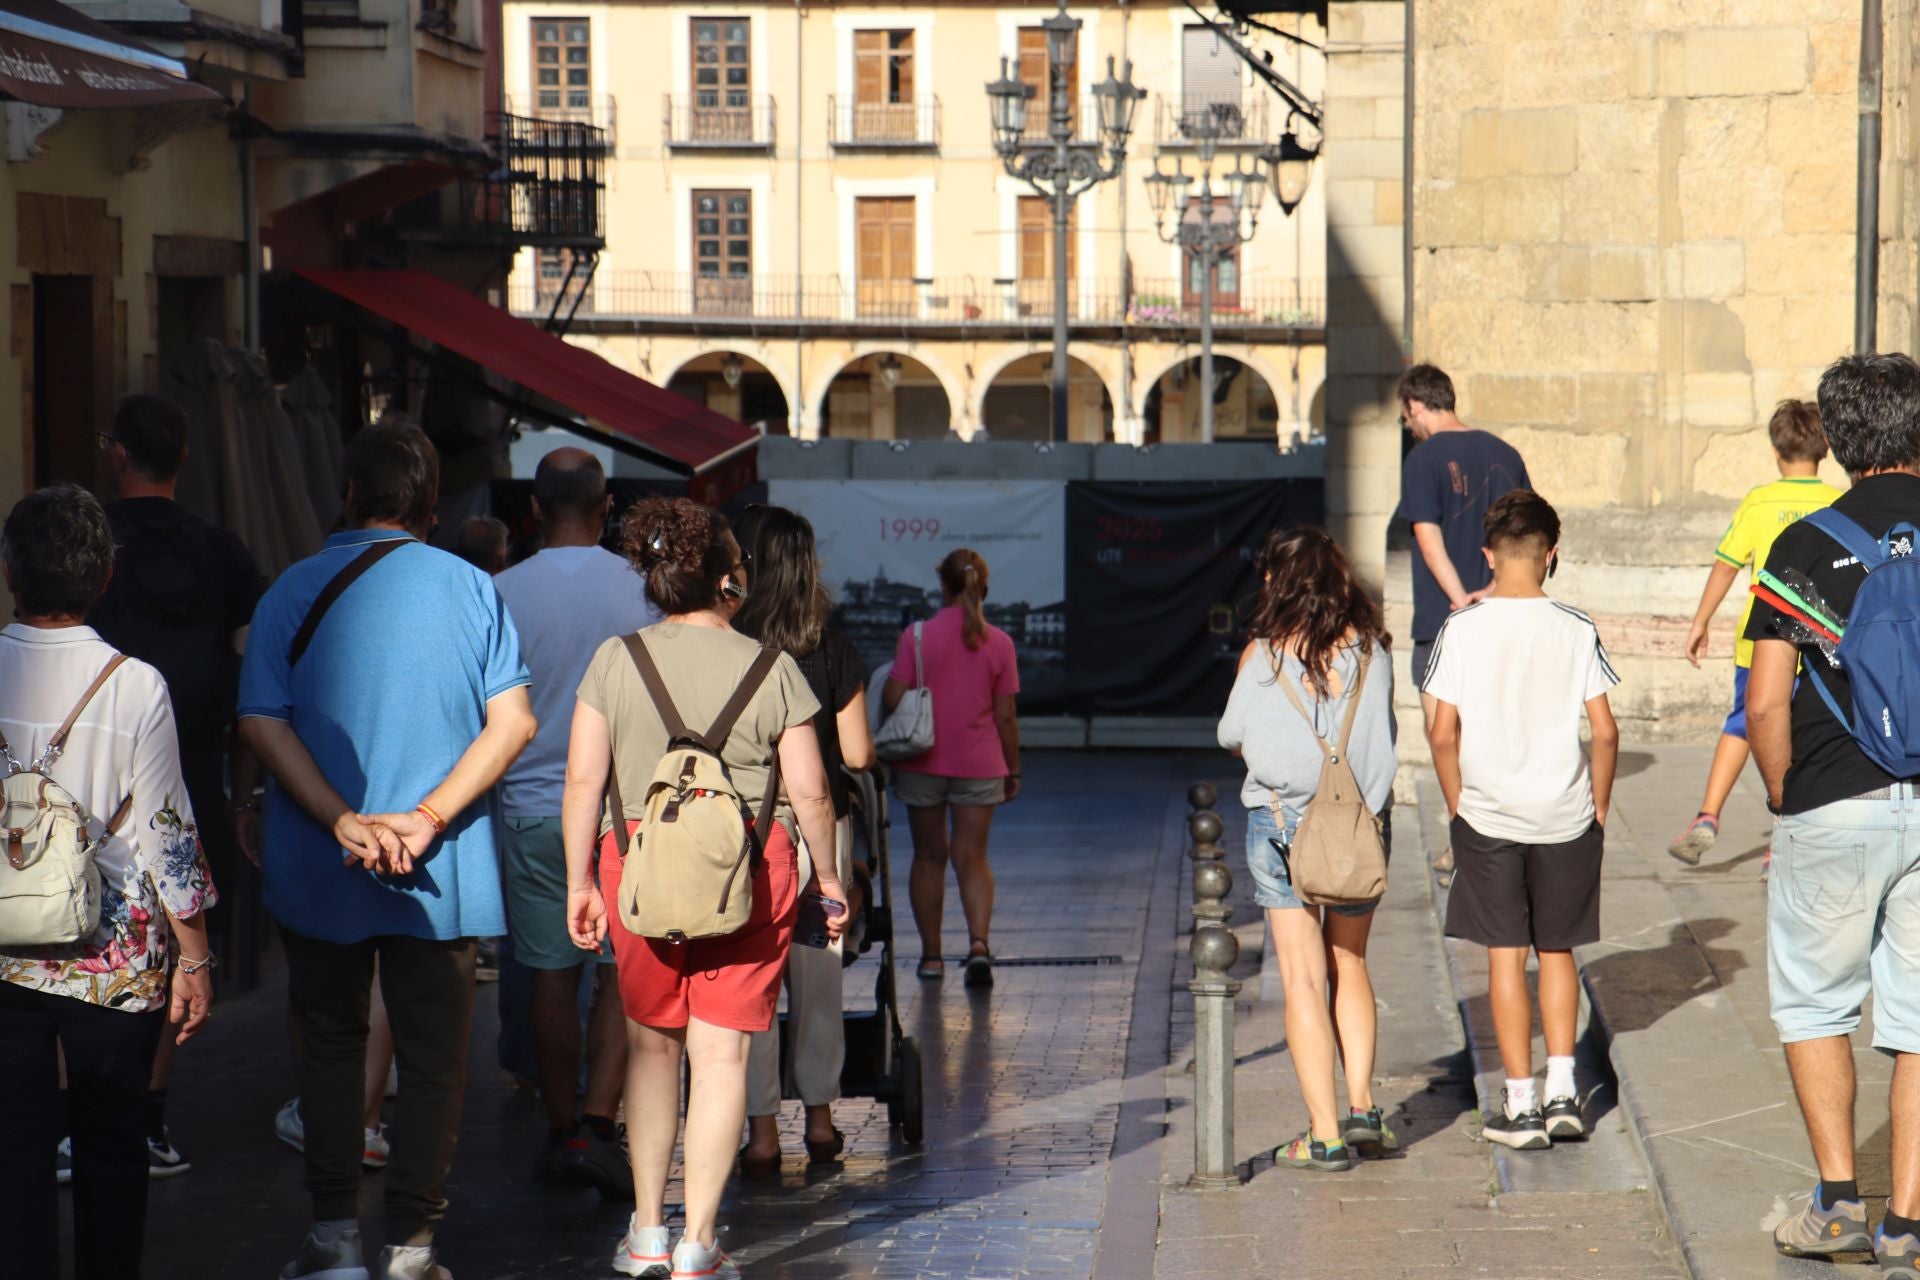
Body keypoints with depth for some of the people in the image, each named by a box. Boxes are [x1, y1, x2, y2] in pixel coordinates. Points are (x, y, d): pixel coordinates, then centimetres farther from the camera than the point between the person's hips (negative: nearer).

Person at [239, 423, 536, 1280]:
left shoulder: (295, 590, -2)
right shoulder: (471, 589, 0)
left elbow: (262, 722, -11)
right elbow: (513, 722, -9)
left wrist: (344, 822, -15)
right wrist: (430, 817, -12)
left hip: (320, 868, 0)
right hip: (444, 875, 0)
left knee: (330, 1043, 14)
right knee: (432, 1055, 8)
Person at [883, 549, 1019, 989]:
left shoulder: (917, 635, -7)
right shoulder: (998, 642, -2)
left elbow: (893, 699, -10)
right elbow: (1006, 716, 1)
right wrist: (1013, 771, 10)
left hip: (923, 763, -1)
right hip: (979, 764, 1)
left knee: (929, 856, 12)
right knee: (972, 857, 5)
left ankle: (931, 954, 16)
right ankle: (978, 941, -16)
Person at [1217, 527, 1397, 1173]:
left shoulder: (1262, 655, -8)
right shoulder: (1371, 649, -2)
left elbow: (1232, 736, 3)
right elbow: (1381, 730, 7)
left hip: (1283, 822, -3)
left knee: (1303, 978, 2)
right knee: (1349, 962, 20)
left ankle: (1325, 1135, 1)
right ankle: (1361, 1106, 12)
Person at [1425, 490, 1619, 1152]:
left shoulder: (1461, 628, -7)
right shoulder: (1575, 629, -5)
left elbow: (1443, 733, -7)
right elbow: (1605, 731, -4)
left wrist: (1458, 807, 6)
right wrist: (1599, 807, 9)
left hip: (1487, 817, -1)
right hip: (1566, 816, 1)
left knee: (1505, 956, 6)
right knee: (1557, 950, 15)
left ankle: (1520, 1105, 7)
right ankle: (1562, 1092, 11)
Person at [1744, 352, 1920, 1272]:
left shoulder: (1806, 544, -3)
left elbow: (1765, 704, -5)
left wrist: (1784, 805, 8)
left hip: (1834, 808, -2)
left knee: (1812, 1001, 14)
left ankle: (1837, 1195, 8)